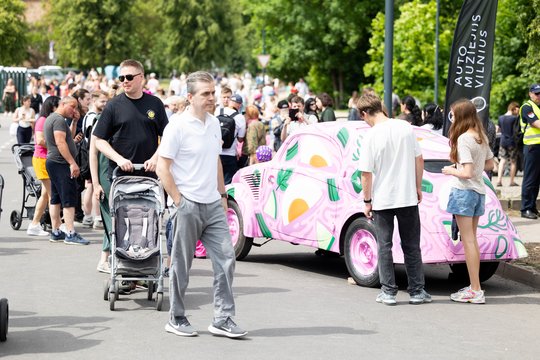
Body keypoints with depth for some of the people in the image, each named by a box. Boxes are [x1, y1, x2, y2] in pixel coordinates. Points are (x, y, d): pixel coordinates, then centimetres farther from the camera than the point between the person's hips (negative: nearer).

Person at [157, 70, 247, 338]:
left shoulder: (214, 124, 10)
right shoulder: (178, 127, -11)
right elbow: (162, 168, -12)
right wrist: (178, 201, -14)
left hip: (213, 205, 6)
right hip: (188, 206, -6)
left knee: (225, 258, 0)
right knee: (181, 265, 4)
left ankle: (223, 319, 5)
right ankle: (176, 319, 16)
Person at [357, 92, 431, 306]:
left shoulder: (371, 137, -13)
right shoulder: (406, 128, -2)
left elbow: (366, 174, -12)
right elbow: (419, 160, 4)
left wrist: (367, 201, -1)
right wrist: (418, 187, 14)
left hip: (382, 200, -3)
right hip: (408, 198, 3)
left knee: (384, 246, 8)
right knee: (412, 246, 11)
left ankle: (389, 292, 8)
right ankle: (417, 292, 13)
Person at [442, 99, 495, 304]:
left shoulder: (463, 139, -18)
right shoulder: (482, 137, 9)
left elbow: (467, 172, -21)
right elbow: (490, 164, 20)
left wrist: (451, 171, -5)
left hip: (464, 192, -9)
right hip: (479, 191, 9)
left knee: (468, 241, -5)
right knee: (472, 240, 16)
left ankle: (475, 291, -5)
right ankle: (474, 286, 21)